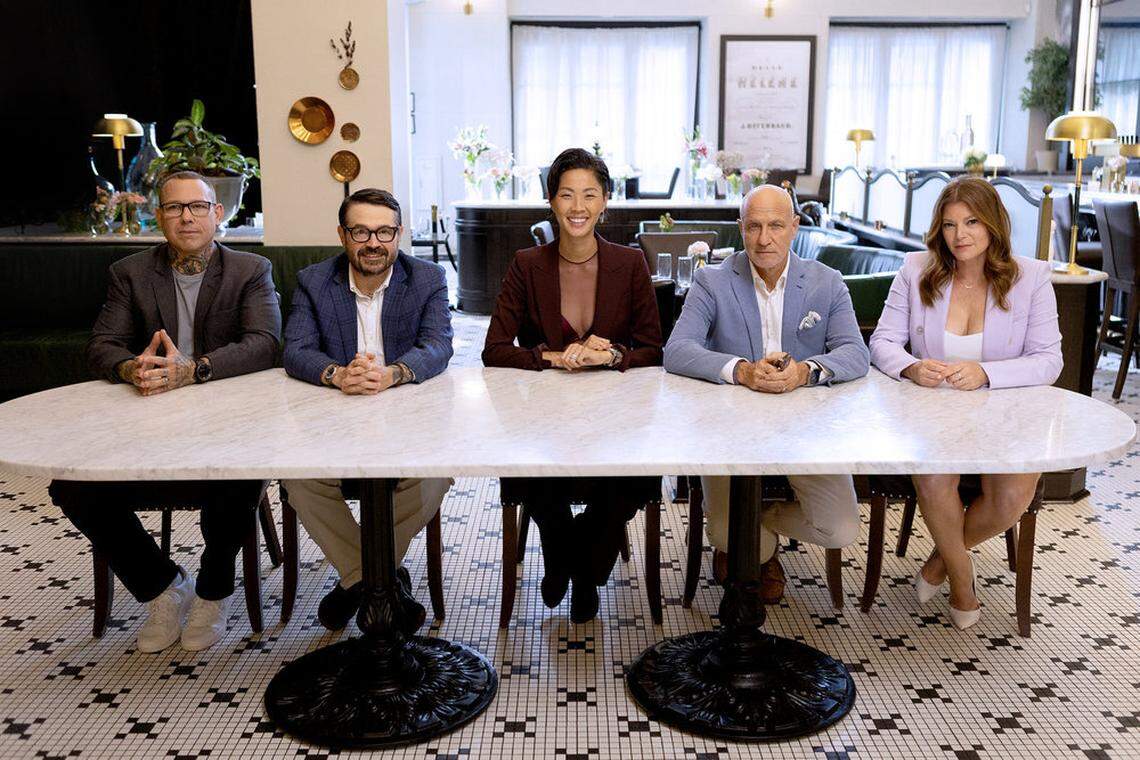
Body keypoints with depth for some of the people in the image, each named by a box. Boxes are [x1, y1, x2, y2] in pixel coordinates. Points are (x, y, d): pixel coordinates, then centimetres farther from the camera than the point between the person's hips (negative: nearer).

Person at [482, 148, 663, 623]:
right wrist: (555, 358, -16)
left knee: (628, 486, -28)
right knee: (536, 485, -30)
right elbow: (494, 351, -2)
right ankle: (562, 561, 9)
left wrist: (612, 356, -16)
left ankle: (587, 570, 8)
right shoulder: (527, 266, 2)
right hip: (544, 416, 0)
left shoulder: (630, 265, 2)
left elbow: (653, 350, 4)